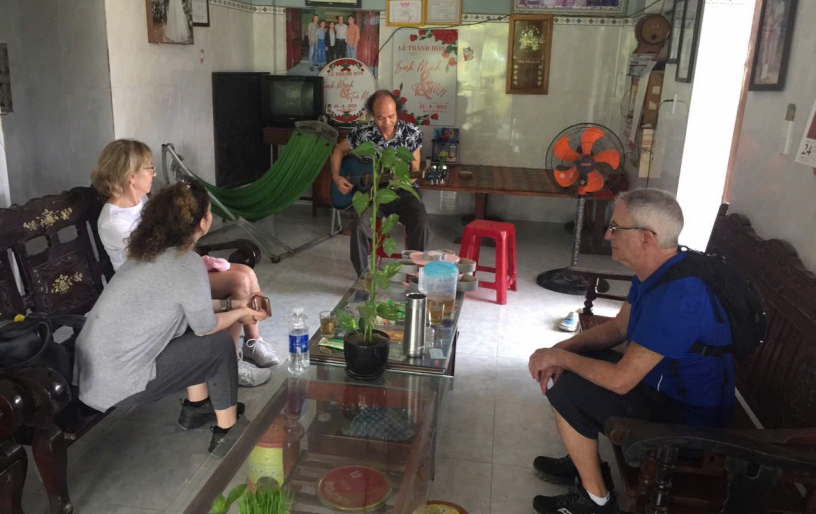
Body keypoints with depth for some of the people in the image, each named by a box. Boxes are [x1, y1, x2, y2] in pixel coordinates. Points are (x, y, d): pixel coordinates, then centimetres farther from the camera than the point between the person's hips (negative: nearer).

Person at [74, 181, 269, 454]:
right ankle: (227, 433, 15)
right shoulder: (188, 263, -20)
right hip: (115, 384, -8)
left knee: (195, 333, 17)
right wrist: (240, 314, 10)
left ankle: (196, 408, 30)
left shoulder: (151, 250, 6)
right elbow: (206, 326, -8)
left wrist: (230, 304, 22)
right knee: (219, 342, 1)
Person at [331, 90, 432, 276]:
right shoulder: (363, 134, -8)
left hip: (402, 193, 0)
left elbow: (415, 170, 0)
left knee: (421, 225, -28)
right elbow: (339, 150, 11)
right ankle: (364, 276, -11)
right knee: (360, 224, -30)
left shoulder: (412, 133, -8)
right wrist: (336, 177, -1)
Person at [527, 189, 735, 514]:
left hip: (687, 415, -9)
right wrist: (562, 348, -6)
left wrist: (559, 357, -17)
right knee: (570, 363, 9)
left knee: (565, 389, -19)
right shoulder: (656, 271, -3)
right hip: (665, 382, 9)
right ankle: (582, 460, 25)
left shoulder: (675, 298, -34)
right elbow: (618, 327, 9)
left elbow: (620, 380, -31)